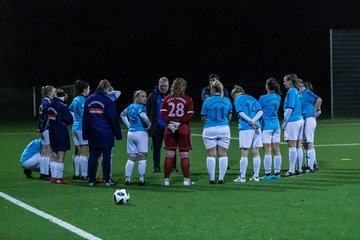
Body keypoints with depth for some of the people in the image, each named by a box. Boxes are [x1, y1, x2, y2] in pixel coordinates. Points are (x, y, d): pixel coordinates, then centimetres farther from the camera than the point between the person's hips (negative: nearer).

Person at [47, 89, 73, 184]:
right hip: (61, 132, -7)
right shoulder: (62, 106, -16)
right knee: (60, 157, -2)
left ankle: (54, 177, 18)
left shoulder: (51, 104, 5)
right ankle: (59, 178, -1)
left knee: (55, 156, 15)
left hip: (52, 132, 7)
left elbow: (49, 118, 9)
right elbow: (69, 119, -10)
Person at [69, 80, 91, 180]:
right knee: (84, 152, -6)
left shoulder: (75, 99, 12)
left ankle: (76, 174, 15)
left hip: (75, 127, 9)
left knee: (77, 152, 12)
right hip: (82, 128, -9)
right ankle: (84, 174, -7)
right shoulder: (82, 100, -14)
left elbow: (69, 109, 23)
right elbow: (85, 115, -18)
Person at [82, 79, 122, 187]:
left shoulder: (88, 100, 9)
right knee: (106, 156, 1)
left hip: (93, 134, 5)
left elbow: (85, 118, 12)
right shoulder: (108, 100, -8)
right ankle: (107, 180, 3)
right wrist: (118, 133, -2)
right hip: (106, 134, -5)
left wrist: (85, 134, 16)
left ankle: (91, 180, 9)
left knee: (93, 156, 8)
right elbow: (114, 118, -7)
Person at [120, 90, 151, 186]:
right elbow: (143, 115, -29)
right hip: (141, 132, -7)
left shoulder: (130, 106, 13)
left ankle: (127, 178, 6)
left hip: (130, 133, 7)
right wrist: (149, 124, -13)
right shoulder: (141, 107, -9)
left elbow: (122, 115, 26)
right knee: (142, 156, 0)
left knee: (131, 157, 11)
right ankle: (141, 179, -1)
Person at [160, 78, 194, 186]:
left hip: (169, 129, 2)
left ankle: (166, 179, 6)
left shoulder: (167, 99, 3)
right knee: (184, 155, 4)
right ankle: (186, 179, 5)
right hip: (183, 129, -2)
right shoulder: (187, 99, -3)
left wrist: (169, 122, -8)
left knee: (169, 155, 6)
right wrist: (180, 122, -10)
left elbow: (162, 113, -4)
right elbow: (190, 114, -10)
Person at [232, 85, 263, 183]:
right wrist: (253, 121, -6)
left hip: (245, 128, -5)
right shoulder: (252, 98, 17)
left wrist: (250, 121, -13)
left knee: (244, 153, -2)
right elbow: (260, 111, 5)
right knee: (255, 153, 8)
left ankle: (242, 177, 0)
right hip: (256, 127, 5)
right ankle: (256, 176, 11)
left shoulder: (237, 100, 2)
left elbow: (241, 113, -12)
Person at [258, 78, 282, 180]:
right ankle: (277, 173, 12)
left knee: (267, 151, -4)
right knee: (276, 151, 9)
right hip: (276, 126, 6)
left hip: (266, 126, -6)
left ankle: (267, 174, -4)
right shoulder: (278, 97, 7)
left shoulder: (263, 98, -12)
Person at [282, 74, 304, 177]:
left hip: (292, 121, -9)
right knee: (298, 146, 11)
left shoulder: (291, 92, -11)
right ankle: (299, 169, 14)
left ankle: (291, 170, -7)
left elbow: (290, 108, -16)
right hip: (300, 120, 9)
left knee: (292, 147, -7)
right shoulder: (296, 91, 14)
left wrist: (284, 122, -13)